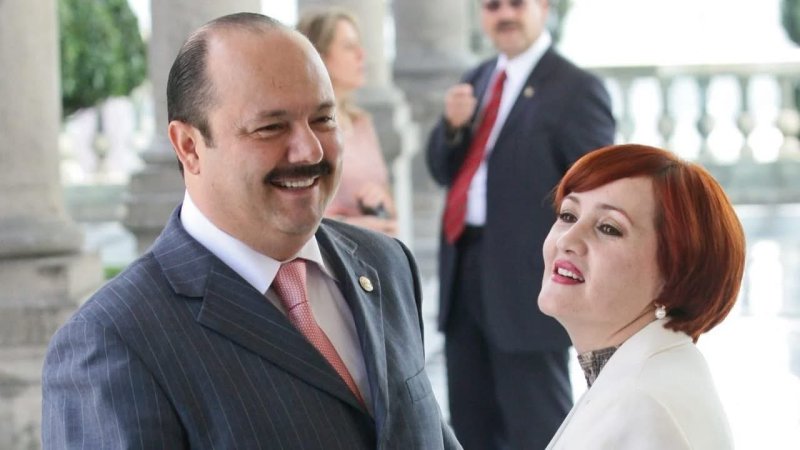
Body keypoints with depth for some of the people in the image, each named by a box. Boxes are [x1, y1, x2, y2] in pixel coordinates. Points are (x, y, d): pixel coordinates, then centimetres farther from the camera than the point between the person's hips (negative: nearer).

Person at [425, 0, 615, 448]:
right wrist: (452, 126, -6)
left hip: (528, 281, -8)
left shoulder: (575, 88, -10)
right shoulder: (477, 81, 15)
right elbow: (444, 171, 16)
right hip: (465, 269, 8)